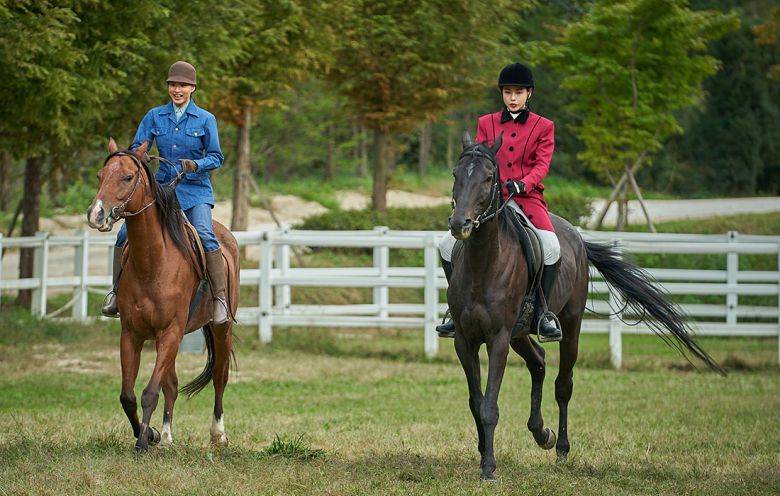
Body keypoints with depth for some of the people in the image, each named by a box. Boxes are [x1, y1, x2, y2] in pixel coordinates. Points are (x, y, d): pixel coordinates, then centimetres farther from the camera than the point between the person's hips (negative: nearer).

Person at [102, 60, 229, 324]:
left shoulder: (205, 120, 0)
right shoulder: (155, 116, 7)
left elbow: (216, 157, 0)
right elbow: (137, 147, 4)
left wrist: (196, 165, -20)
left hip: (195, 190, -3)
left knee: (205, 236, -27)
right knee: (125, 234, -12)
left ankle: (220, 299, -23)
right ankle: (117, 293, 1)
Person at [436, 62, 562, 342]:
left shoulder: (543, 126, 7)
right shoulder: (486, 124, 13)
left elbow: (542, 164, -3)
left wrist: (522, 184, -23)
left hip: (527, 198, -2)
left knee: (552, 247, -29)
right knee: (448, 246, -12)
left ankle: (540, 315, -16)